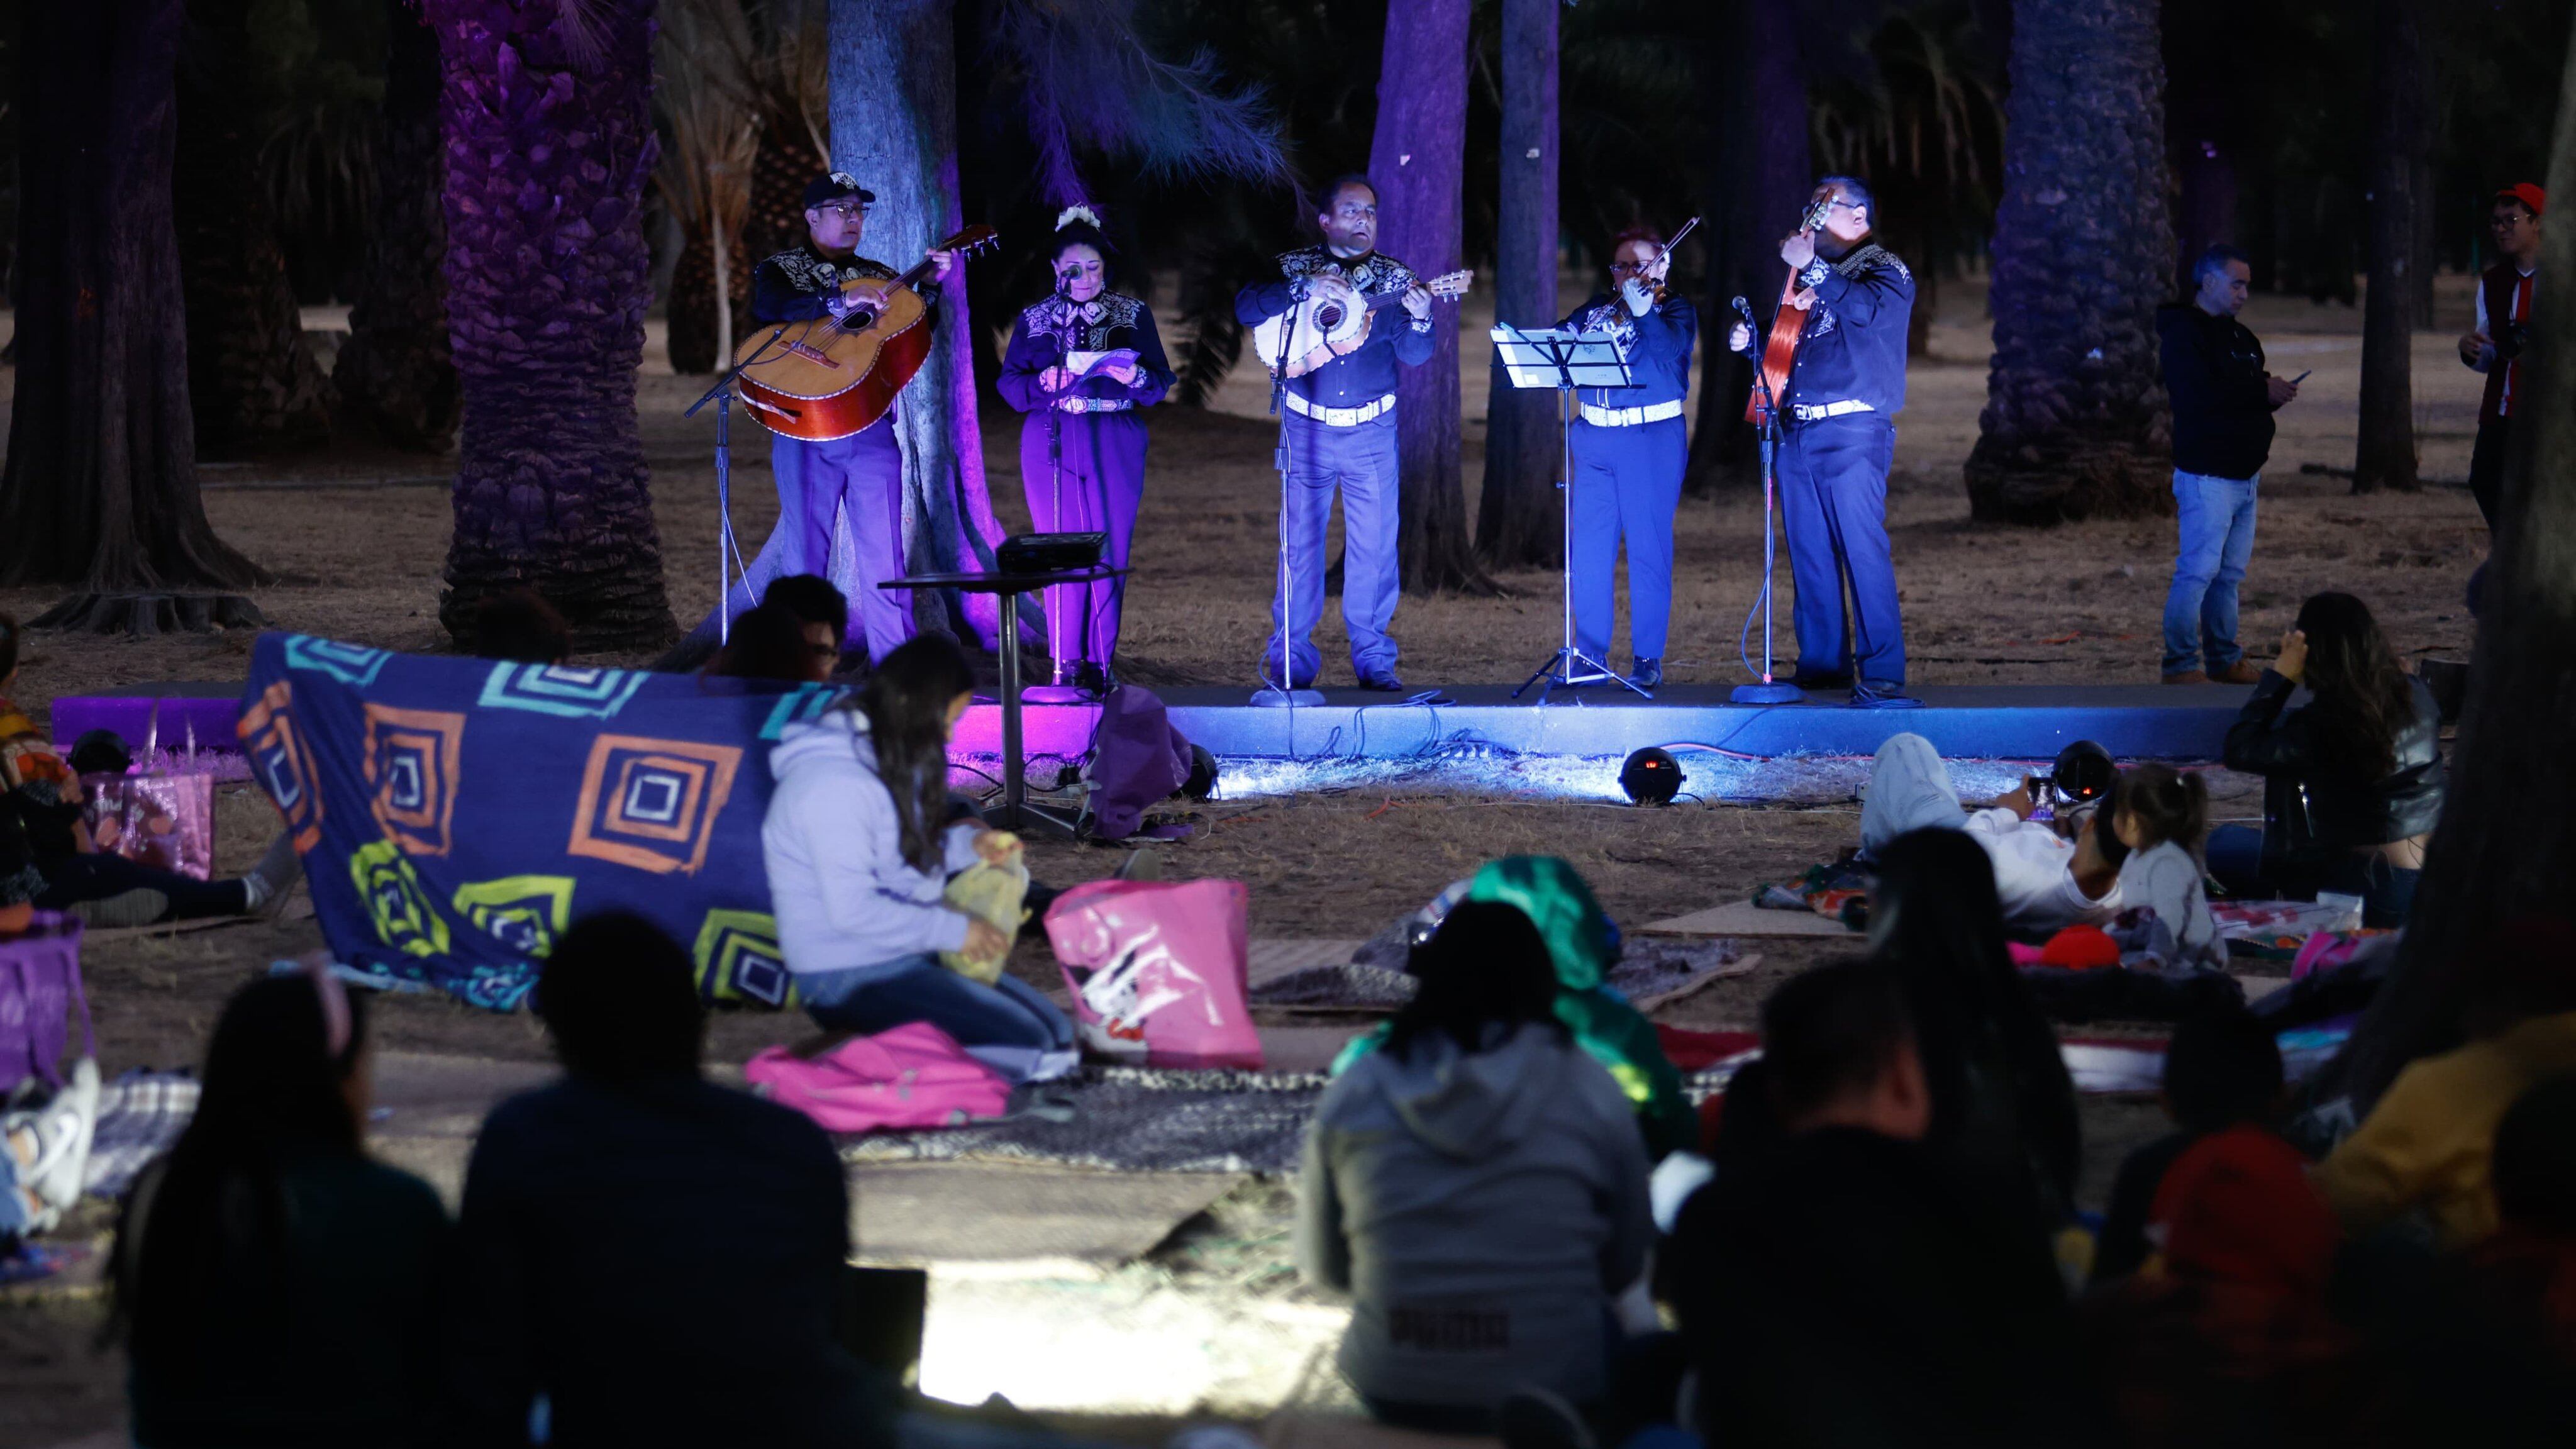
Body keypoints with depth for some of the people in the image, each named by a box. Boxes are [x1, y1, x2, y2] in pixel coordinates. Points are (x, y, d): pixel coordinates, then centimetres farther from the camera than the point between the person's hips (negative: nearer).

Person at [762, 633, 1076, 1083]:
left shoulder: (883, 759, 10)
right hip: (851, 979, -11)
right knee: (1025, 1045, -19)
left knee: (1057, 1032, 7)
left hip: (907, 958, 11)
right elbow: (852, 908, -25)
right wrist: (954, 930, -18)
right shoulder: (835, 783, -21)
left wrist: (969, 845, 5)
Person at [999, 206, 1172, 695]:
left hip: (1115, 446, 0)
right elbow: (1009, 384, 5)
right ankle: (1066, 664, 1)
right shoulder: (1033, 320, 11)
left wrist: (1135, 378, -17)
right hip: (1051, 446, 0)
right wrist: (1044, 384, -15)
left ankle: (1100, 665, 2)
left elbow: (1162, 381, 5)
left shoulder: (1133, 315, 9)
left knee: (1109, 552, -4)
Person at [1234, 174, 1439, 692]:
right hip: (1307, 430, -1)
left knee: (1375, 546, 1)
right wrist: (1308, 289, -25)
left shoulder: (1394, 278, 5)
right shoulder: (1295, 269, 1)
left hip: (1372, 434, 1)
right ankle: (1290, 662, 6)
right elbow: (1246, 308, -14)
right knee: (1299, 542, 1)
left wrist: (1419, 321, -23)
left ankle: (1373, 661, 8)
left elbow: (1413, 355, -1)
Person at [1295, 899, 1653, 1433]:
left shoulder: (1353, 1094, -2)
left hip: (1392, 1396, 2)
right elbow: (1625, 1267, 1)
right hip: (1552, 1394, -2)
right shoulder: (1588, 1089, -6)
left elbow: (1323, 1267, 8)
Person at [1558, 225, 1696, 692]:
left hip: (1653, 440, -4)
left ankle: (1647, 659, 4)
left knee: (1648, 549, -2)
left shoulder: (1674, 309, 2)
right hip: (1595, 439, 4)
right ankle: (1589, 656, 11)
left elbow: (1672, 350, -18)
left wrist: (1643, 313, -31)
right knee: (1589, 550, 4)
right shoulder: (1596, 309, 16)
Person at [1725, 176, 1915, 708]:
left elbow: (1866, 310, -21)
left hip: (1853, 434, -7)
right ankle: (1823, 660, 15)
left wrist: (1812, 266, -17)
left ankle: (1882, 673, -17)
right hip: (1798, 433, 7)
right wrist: (1751, 340, 8)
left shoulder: (1885, 271, 1)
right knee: (1809, 554, 8)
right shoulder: (1812, 274, 22)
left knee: (1863, 550, -14)